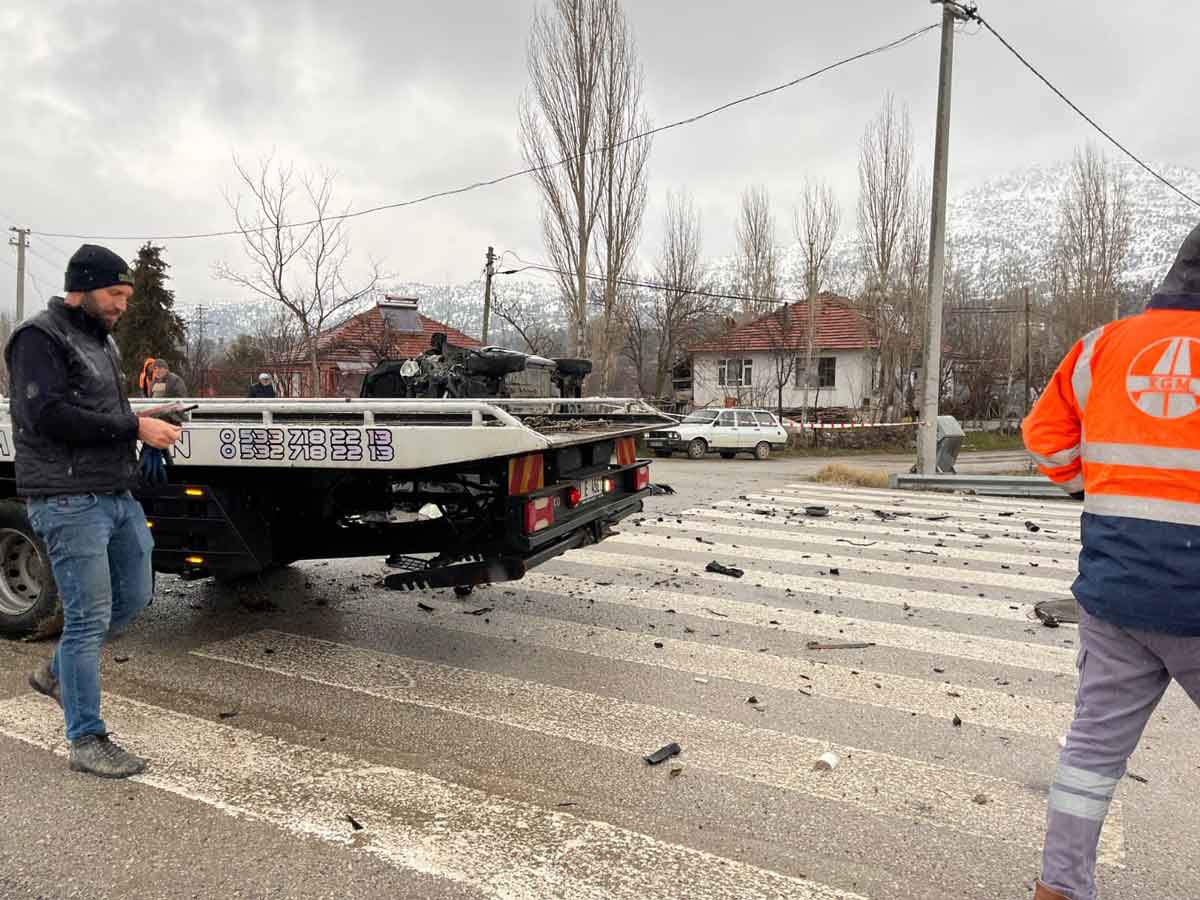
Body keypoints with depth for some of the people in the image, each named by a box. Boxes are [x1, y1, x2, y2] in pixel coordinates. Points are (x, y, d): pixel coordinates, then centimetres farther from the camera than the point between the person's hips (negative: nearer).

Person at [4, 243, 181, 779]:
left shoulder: (101, 339, 18)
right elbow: (50, 416, -21)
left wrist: (145, 422, 7)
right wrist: (134, 427, -20)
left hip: (117, 494, 9)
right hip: (70, 500, -9)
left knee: (134, 597, 17)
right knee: (89, 618, -5)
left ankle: (57, 674, 38)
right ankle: (87, 742, 7)